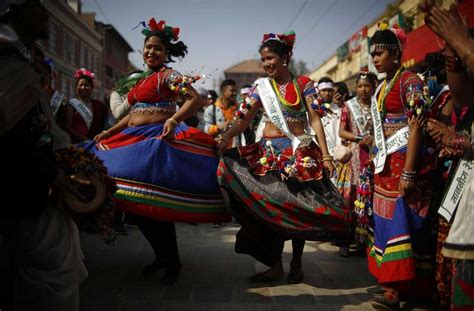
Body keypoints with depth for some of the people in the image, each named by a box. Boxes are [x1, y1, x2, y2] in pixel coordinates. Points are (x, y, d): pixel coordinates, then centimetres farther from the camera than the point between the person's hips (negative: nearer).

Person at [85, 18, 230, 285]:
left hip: (156, 139, -8)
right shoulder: (140, 80, 21)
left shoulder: (168, 75, -3)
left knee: (153, 202, -12)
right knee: (135, 202, 5)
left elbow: (196, 99, -15)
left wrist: (173, 120, -26)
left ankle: (173, 262, 4)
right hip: (133, 140, 8)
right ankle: (161, 255, 19)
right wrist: (109, 132, 18)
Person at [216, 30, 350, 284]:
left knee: (299, 207, 3)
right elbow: (244, 119, -1)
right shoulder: (262, 86, 7)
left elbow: (315, 120, -2)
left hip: (300, 152, -2)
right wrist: (225, 137, -20)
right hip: (269, 152, 2)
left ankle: (296, 263, 19)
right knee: (271, 207, 0)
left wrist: (325, 156, -9)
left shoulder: (303, 84, 1)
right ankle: (275, 266, 10)